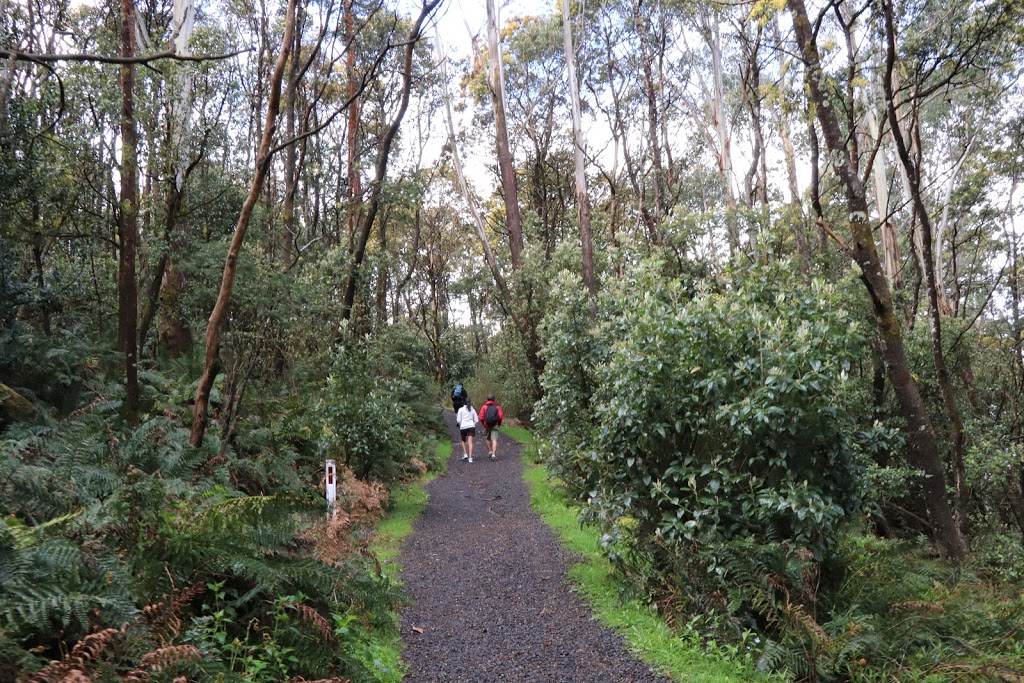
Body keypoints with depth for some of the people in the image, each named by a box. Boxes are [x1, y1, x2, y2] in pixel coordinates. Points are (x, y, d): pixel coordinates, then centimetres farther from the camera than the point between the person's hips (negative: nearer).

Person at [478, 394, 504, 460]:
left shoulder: (484, 407, 2)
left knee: (488, 439, 22)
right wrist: (499, 423, 9)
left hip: (487, 425, 1)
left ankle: (490, 451, 21)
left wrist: (484, 423, 10)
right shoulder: (497, 407, 3)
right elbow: (501, 416, -9)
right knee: (494, 440, -5)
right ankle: (494, 454, -15)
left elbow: (481, 417, -7)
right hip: (495, 425, -1)